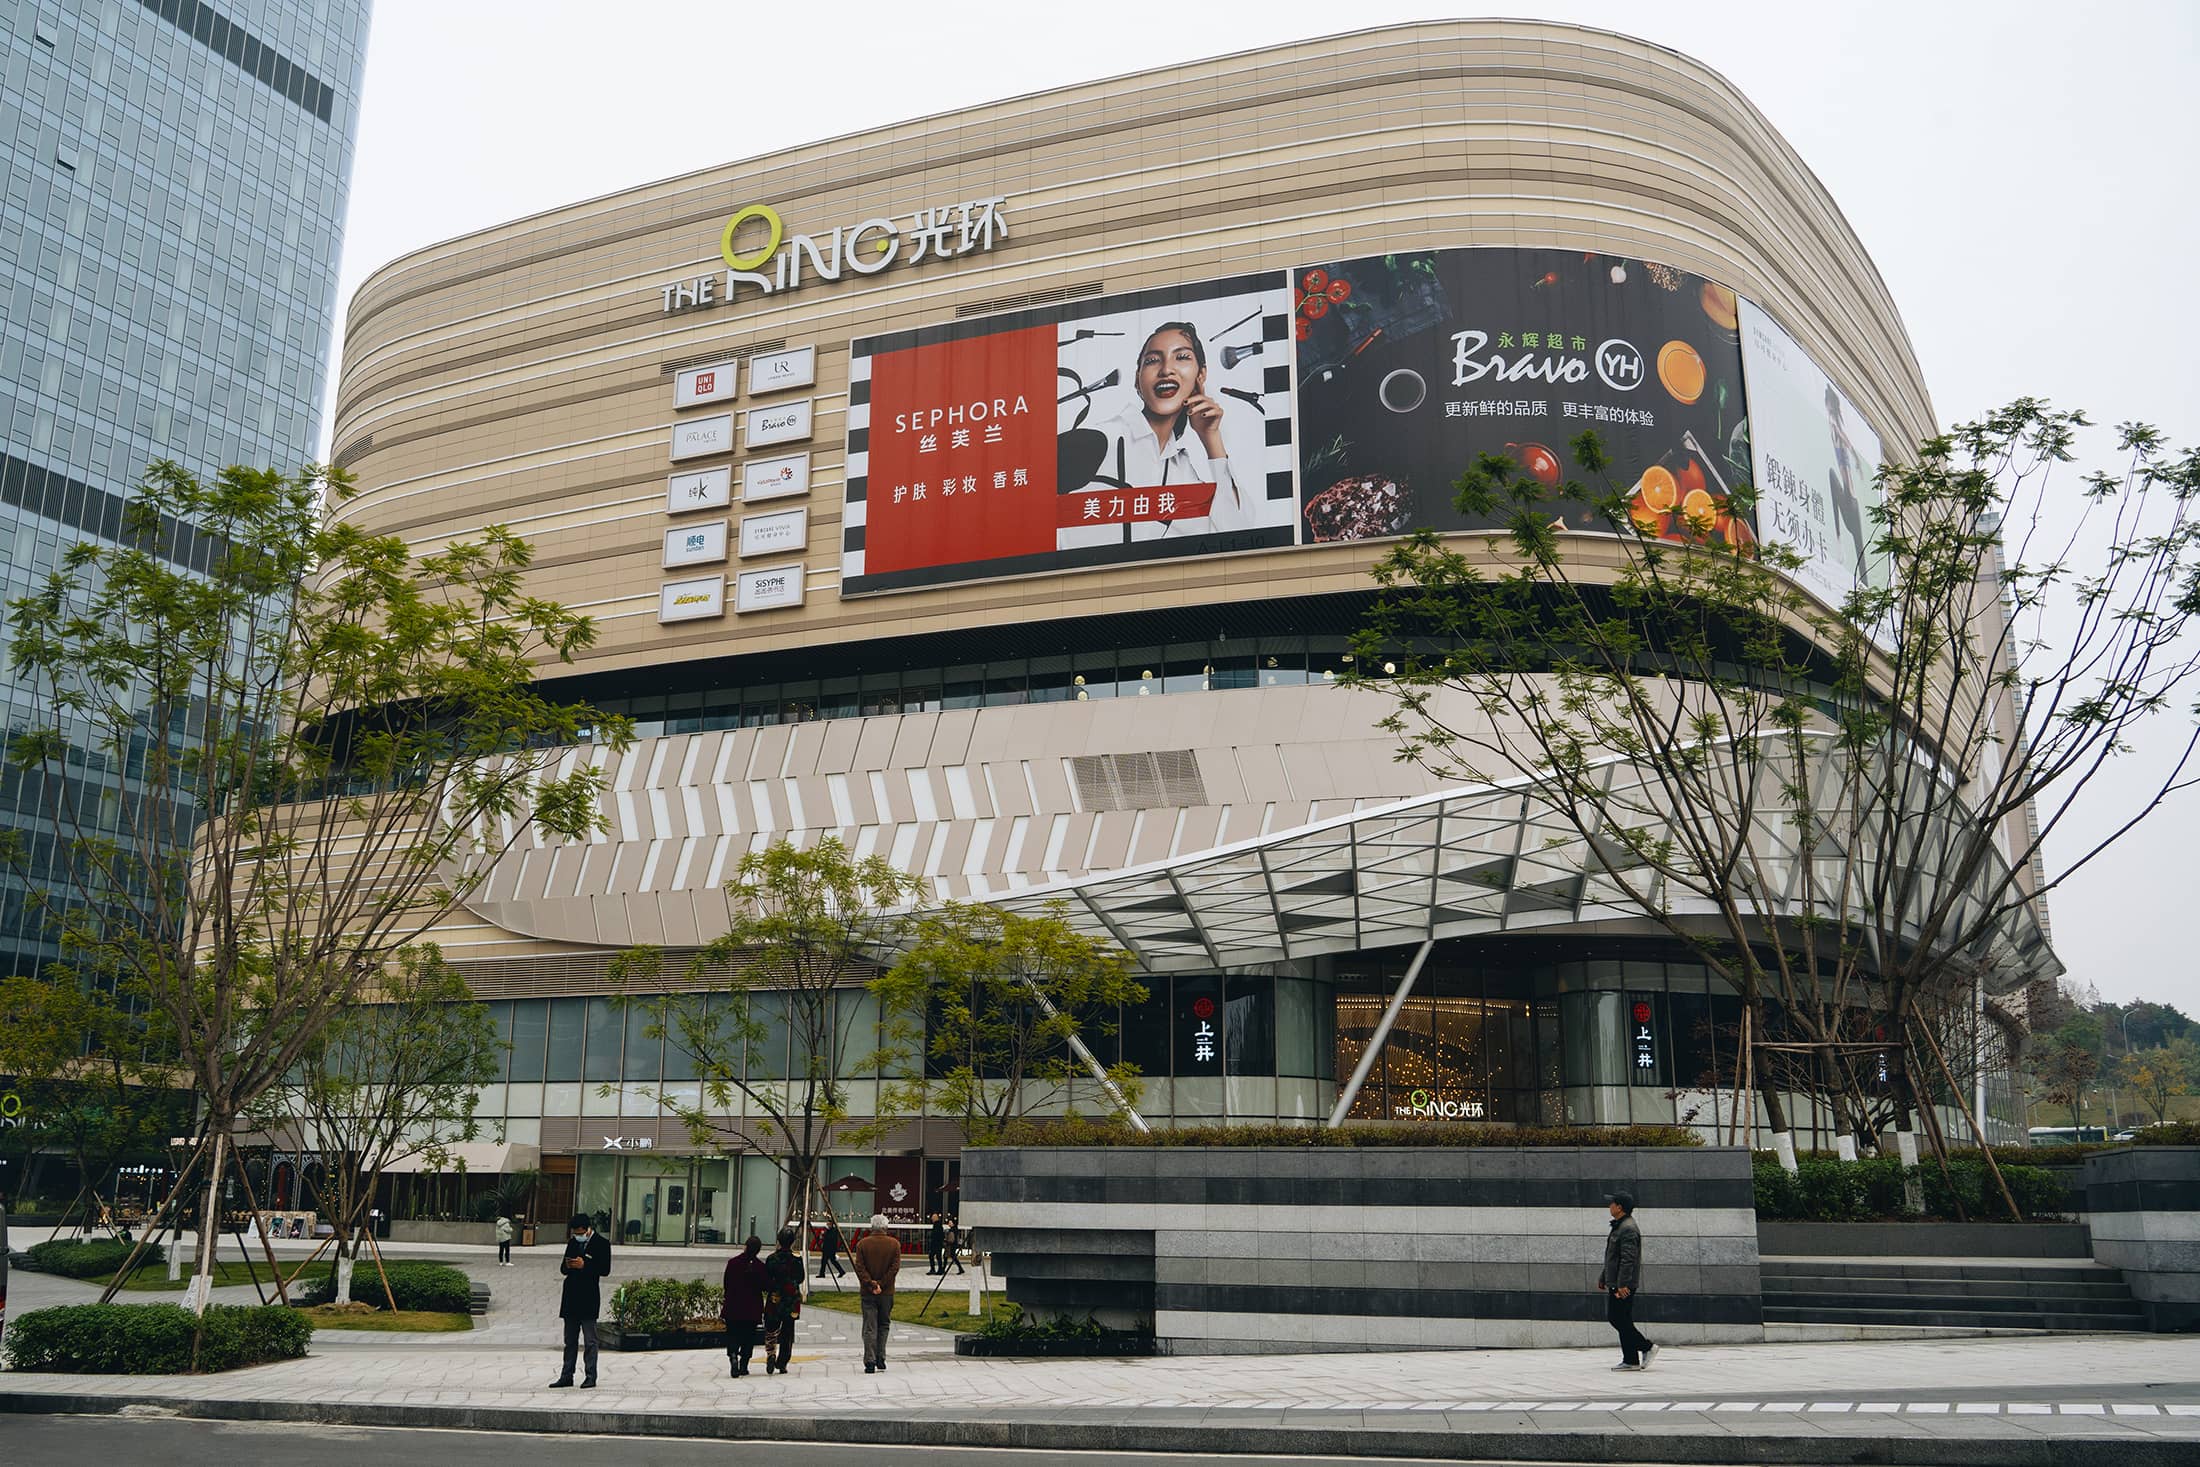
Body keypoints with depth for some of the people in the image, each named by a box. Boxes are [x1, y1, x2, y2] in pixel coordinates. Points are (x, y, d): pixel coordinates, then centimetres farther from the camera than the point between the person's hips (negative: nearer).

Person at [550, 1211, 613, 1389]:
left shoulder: (602, 1243, -5)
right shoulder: (572, 1242, 13)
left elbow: (605, 1269, -12)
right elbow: (563, 1269, 15)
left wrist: (584, 1265, -20)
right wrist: (567, 1266, -8)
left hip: (588, 1298, -6)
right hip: (571, 1297, 6)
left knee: (590, 1340, -2)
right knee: (570, 1340, 11)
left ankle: (591, 1378, 1)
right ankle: (566, 1376, 16)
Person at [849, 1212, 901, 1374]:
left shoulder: (862, 1243, -1)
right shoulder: (894, 1243, -1)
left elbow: (859, 1268, -8)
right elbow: (895, 1267, -7)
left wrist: (871, 1285, -10)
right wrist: (881, 1284, -8)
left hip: (868, 1293, -1)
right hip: (887, 1292, 1)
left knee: (869, 1327, 1)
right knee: (884, 1325, 15)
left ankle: (870, 1362, -5)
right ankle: (881, 1359, 13)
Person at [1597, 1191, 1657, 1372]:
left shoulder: (1628, 1228, -17)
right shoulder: (1618, 1226, 17)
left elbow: (1628, 1259, -24)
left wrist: (1622, 1284, -28)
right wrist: (1603, 1277, 27)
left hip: (1624, 1285, -11)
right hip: (1616, 1284, 11)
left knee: (1619, 1319, -9)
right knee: (1614, 1317, 9)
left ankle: (1647, 1347, 1)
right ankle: (1630, 1360, 12)